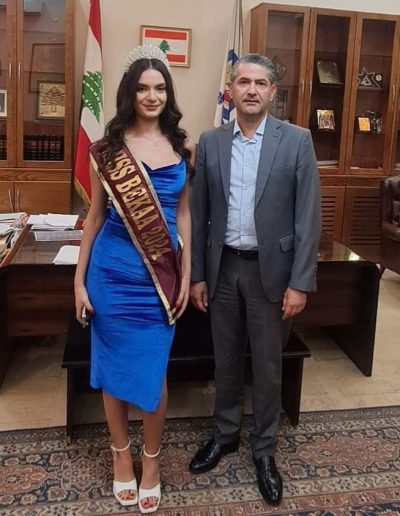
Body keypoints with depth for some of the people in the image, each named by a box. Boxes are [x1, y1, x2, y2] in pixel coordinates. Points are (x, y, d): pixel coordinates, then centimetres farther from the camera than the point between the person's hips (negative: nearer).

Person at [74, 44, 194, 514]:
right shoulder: (108, 148, -2)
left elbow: (183, 213, 8)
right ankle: (121, 454, 33)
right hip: (113, 271, -1)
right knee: (114, 367, 11)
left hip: (160, 274, 1)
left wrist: (186, 275, 5)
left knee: (152, 371, 7)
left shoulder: (182, 147, 4)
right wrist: (79, 279, 1)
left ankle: (151, 460, 28)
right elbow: (95, 215, 3)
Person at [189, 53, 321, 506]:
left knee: (267, 366, 10)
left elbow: (308, 215, -7)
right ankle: (224, 434, 38)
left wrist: (299, 282, -11)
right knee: (226, 361, 16)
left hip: (271, 270, -2)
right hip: (223, 268, 3)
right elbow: (198, 214, 5)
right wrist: (196, 274, 3)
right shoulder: (210, 142, 3)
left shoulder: (297, 140, -5)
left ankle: (264, 450, 29)